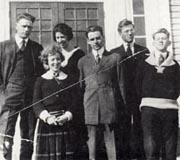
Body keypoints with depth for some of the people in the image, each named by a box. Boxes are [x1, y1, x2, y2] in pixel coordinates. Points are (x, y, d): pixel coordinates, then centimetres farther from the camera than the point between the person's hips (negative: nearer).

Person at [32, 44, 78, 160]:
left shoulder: (69, 79, 13)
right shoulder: (41, 80, 10)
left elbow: (74, 101, 6)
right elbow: (36, 102, 3)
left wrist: (67, 116, -9)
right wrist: (47, 117, -13)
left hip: (65, 123, 1)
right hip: (46, 123, -1)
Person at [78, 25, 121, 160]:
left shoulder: (115, 58, 7)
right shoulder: (83, 61, 13)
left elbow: (119, 82, 6)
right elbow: (81, 85, 15)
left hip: (109, 102, -1)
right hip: (90, 102, 2)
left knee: (110, 135, 1)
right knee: (91, 135, 4)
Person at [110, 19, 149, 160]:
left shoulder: (144, 51, 11)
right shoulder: (114, 53, 8)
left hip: (141, 97, 1)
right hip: (122, 97, -1)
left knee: (140, 130, 3)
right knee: (123, 130, 3)